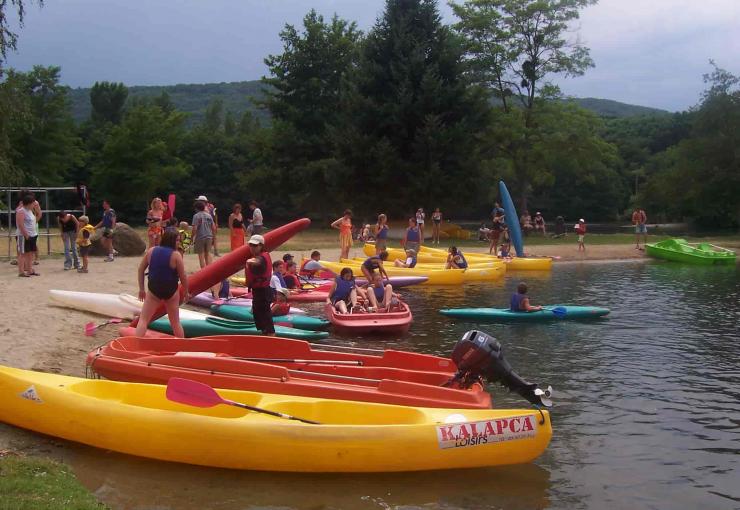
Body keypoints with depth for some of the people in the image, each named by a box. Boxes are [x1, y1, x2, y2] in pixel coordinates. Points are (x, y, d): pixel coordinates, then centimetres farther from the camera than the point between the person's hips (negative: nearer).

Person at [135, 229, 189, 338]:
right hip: (171, 291, -1)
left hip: (153, 289, 1)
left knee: (143, 319, 4)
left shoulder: (151, 251, 1)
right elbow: (183, 276, -9)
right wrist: (185, 292, 5)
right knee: (175, 322, 13)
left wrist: (141, 289, 12)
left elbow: (141, 269, 5)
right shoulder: (176, 255, -10)